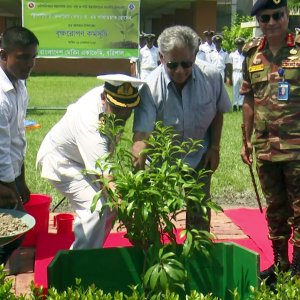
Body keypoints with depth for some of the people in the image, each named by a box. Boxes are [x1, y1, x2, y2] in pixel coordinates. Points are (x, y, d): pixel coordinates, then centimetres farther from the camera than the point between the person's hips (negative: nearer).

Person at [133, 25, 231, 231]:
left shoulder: (211, 77, -18)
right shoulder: (151, 88, -28)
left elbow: (218, 112, 1)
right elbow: (141, 135, -35)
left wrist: (215, 148, -1)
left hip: (199, 158, 2)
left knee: (200, 214, 12)